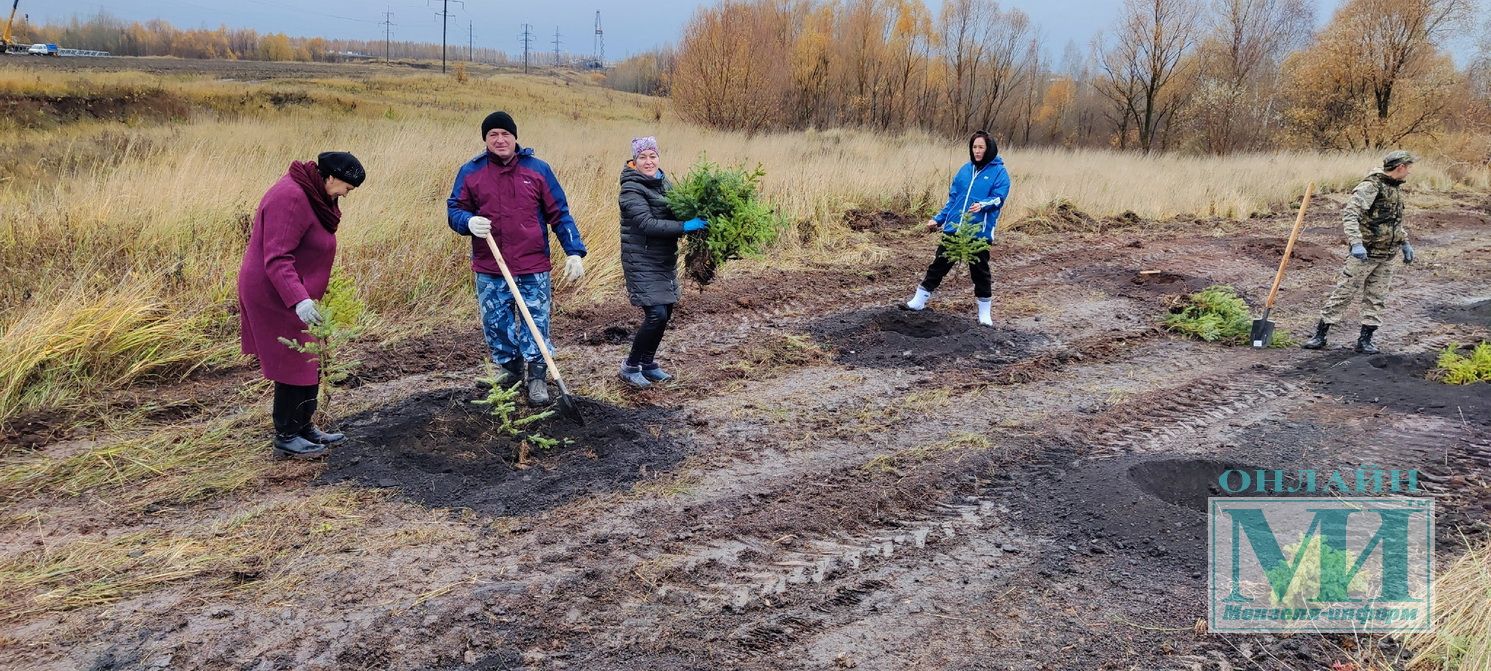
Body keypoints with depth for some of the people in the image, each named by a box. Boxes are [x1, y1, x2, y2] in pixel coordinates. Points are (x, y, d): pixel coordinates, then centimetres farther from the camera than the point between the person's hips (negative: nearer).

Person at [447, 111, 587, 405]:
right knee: (496, 325, 10)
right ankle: (508, 369, 28)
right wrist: (469, 221, -16)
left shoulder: (538, 169, 2)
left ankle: (538, 378, 12)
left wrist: (574, 252, -5)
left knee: (536, 325, 1)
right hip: (489, 271, 2)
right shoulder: (470, 172, 4)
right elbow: (454, 210, 8)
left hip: (533, 270, -2)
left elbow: (560, 214, 3)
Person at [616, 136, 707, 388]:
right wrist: (685, 226, -30)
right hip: (642, 260, -8)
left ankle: (648, 364, 27)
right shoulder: (632, 189, -15)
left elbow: (676, 212, 17)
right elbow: (647, 223, -25)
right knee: (656, 314, -13)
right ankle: (630, 367, 4)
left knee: (666, 311, 11)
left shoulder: (663, 182, 10)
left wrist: (697, 218, -2)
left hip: (665, 259, 8)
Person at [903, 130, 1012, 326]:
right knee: (940, 263, 8)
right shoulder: (965, 170, 11)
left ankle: (985, 312, 19)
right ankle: (919, 301, 16)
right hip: (953, 227, 4)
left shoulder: (999, 172, -2)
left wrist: (982, 205, -31)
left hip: (980, 231, -4)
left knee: (979, 270, 6)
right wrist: (938, 219, 11)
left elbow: (999, 197, -12)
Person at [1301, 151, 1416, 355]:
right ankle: (1320, 335, 2)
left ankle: (1365, 340, 12)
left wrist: (1404, 242, 25)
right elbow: (1349, 214, -28)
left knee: (1376, 298, 7)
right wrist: (1356, 243, -37)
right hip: (1365, 252, -8)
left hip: (1388, 255, 8)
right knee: (1344, 292, -4)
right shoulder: (1371, 186, -17)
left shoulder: (1396, 187, 12)